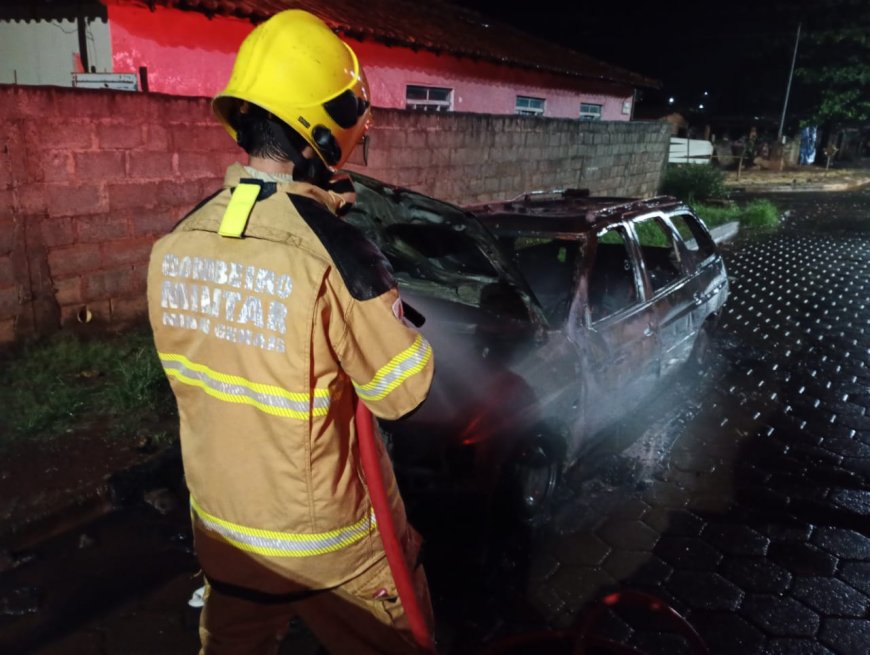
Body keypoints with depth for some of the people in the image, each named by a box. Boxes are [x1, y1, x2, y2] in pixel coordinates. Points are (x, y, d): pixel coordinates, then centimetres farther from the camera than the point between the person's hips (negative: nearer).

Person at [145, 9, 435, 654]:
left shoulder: (174, 245, -8)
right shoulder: (333, 252, -28)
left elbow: (183, 372, 5)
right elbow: (403, 391, -18)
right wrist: (389, 304, -3)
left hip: (221, 526, 6)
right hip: (331, 540, -5)